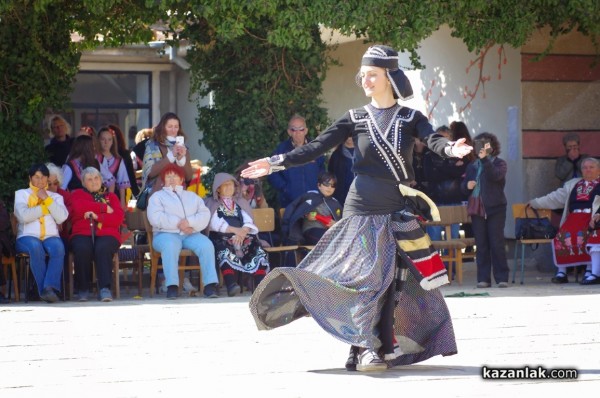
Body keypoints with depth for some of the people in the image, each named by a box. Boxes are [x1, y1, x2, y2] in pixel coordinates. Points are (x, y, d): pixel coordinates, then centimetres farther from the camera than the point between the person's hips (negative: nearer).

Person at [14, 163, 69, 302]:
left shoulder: (55, 197, 23)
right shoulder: (21, 194, 18)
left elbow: (61, 218, 2)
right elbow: (23, 216, -4)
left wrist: (47, 200, -1)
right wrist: (45, 208, 2)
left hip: (51, 237, 2)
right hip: (28, 237, -2)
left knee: (58, 247, -35)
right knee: (35, 247, -38)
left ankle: (49, 287, -42)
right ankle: (44, 290, -39)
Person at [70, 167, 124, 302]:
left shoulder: (111, 196, 24)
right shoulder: (77, 194, 23)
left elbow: (119, 217, 6)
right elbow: (79, 207, -2)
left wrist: (98, 216, -8)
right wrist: (104, 208, 2)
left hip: (106, 234, 0)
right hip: (83, 234, 0)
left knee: (102, 248, -36)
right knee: (82, 248, -35)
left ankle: (105, 288, -41)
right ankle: (83, 289, -24)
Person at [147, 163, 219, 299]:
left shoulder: (192, 196, 26)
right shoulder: (157, 196, 17)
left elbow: (205, 215, 9)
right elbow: (155, 217, -3)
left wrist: (190, 222, -12)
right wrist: (178, 224, -12)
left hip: (191, 234, 3)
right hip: (166, 234, -3)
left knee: (206, 244, -29)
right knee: (170, 245, -38)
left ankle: (210, 285, -32)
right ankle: (172, 287, -42)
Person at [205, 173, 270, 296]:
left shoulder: (241, 203, 26)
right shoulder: (212, 203, 15)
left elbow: (248, 221, 10)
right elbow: (215, 223, -2)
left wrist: (242, 232, -14)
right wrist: (235, 230, -15)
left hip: (242, 236, 3)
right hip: (221, 237, -3)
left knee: (258, 251, -28)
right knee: (225, 251, -39)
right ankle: (231, 285, -53)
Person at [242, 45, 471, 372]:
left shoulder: (410, 119, 4)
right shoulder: (355, 119, 6)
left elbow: (433, 140, -15)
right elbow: (316, 148, 0)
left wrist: (451, 149, -38)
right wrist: (276, 163, -11)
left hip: (401, 210, 0)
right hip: (363, 209, 0)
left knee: (394, 278, 0)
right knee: (368, 274, -8)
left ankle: (385, 348, 4)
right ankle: (368, 348, -7)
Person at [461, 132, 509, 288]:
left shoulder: (499, 163, 5)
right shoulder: (472, 166, 17)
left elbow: (495, 175, -17)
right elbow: (464, 187, 20)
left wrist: (484, 159, -25)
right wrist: (467, 186, -4)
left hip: (495, 209, -4)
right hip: (477, 209, 4)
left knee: (496, 243, -7)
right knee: (481, 245, 1)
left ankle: (501, 278, -4)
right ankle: (483, 278, 2)